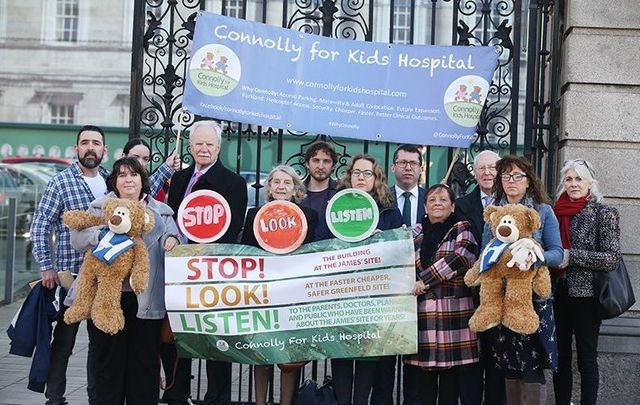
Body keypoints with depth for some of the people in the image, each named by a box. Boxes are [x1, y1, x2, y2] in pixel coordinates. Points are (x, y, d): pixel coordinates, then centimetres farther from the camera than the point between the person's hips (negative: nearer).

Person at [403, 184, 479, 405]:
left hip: (453, 311, -3)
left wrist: (425, 281, -12)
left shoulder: (461, 229, 6)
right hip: (421, 312, 3)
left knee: (451, 376, -1)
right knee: (419, 379, -2)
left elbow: (461, 257, -11)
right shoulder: (416, 232, 18)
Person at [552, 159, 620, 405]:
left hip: (585, 294, -5)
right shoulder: (556, 211, 8)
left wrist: (571, 256, -17)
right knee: (560, 356, 12)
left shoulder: (604, 213, -6)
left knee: (586, 358, 4)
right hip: (558, 293, 5)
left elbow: (612, 258, -13)